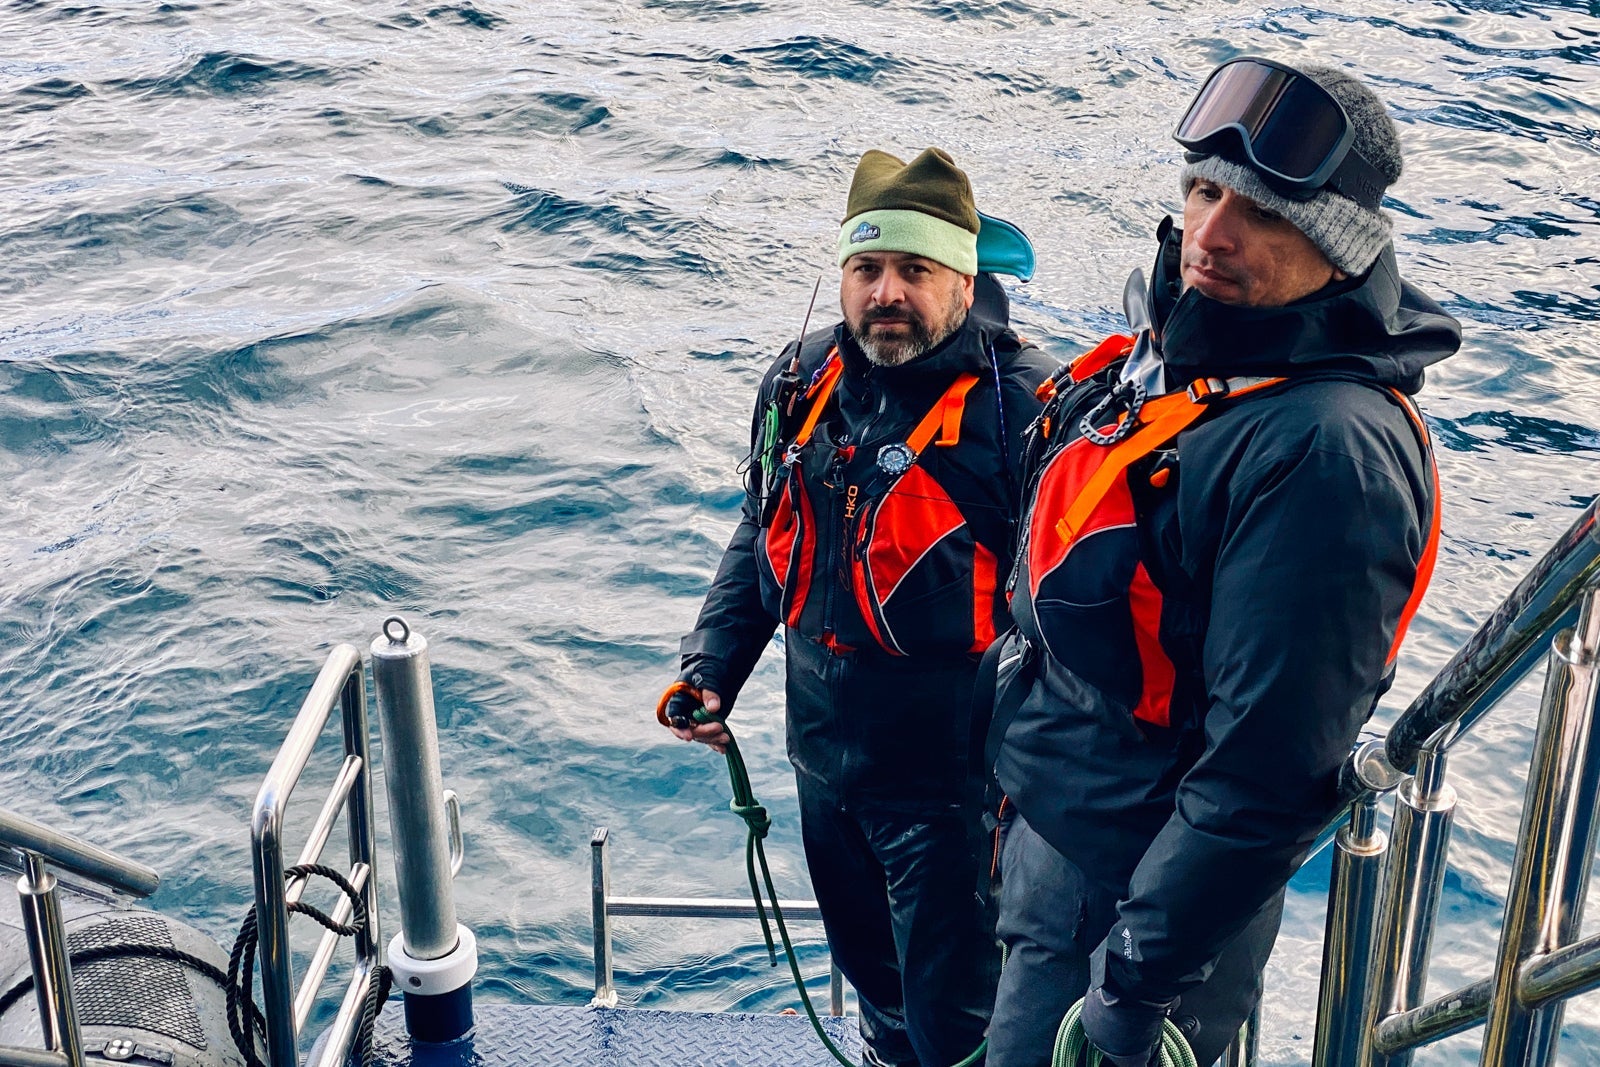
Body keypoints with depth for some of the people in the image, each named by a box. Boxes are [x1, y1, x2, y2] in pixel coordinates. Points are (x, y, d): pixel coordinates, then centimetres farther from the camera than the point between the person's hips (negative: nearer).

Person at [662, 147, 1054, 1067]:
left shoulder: (1026, 405, -20)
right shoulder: (804, 382, 1)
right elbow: (762, 540, 14)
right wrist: (711, 669, 5)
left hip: (950, 782, -6)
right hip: (825, 759, 6)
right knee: (872, 974, 27)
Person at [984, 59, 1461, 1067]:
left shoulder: (1328, 449, -27)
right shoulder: (1163, 352, 2)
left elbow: (1269, 770, -28)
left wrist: (1134, 986, -23)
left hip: (1140, 896, -9)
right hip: (1049, 832, 9)